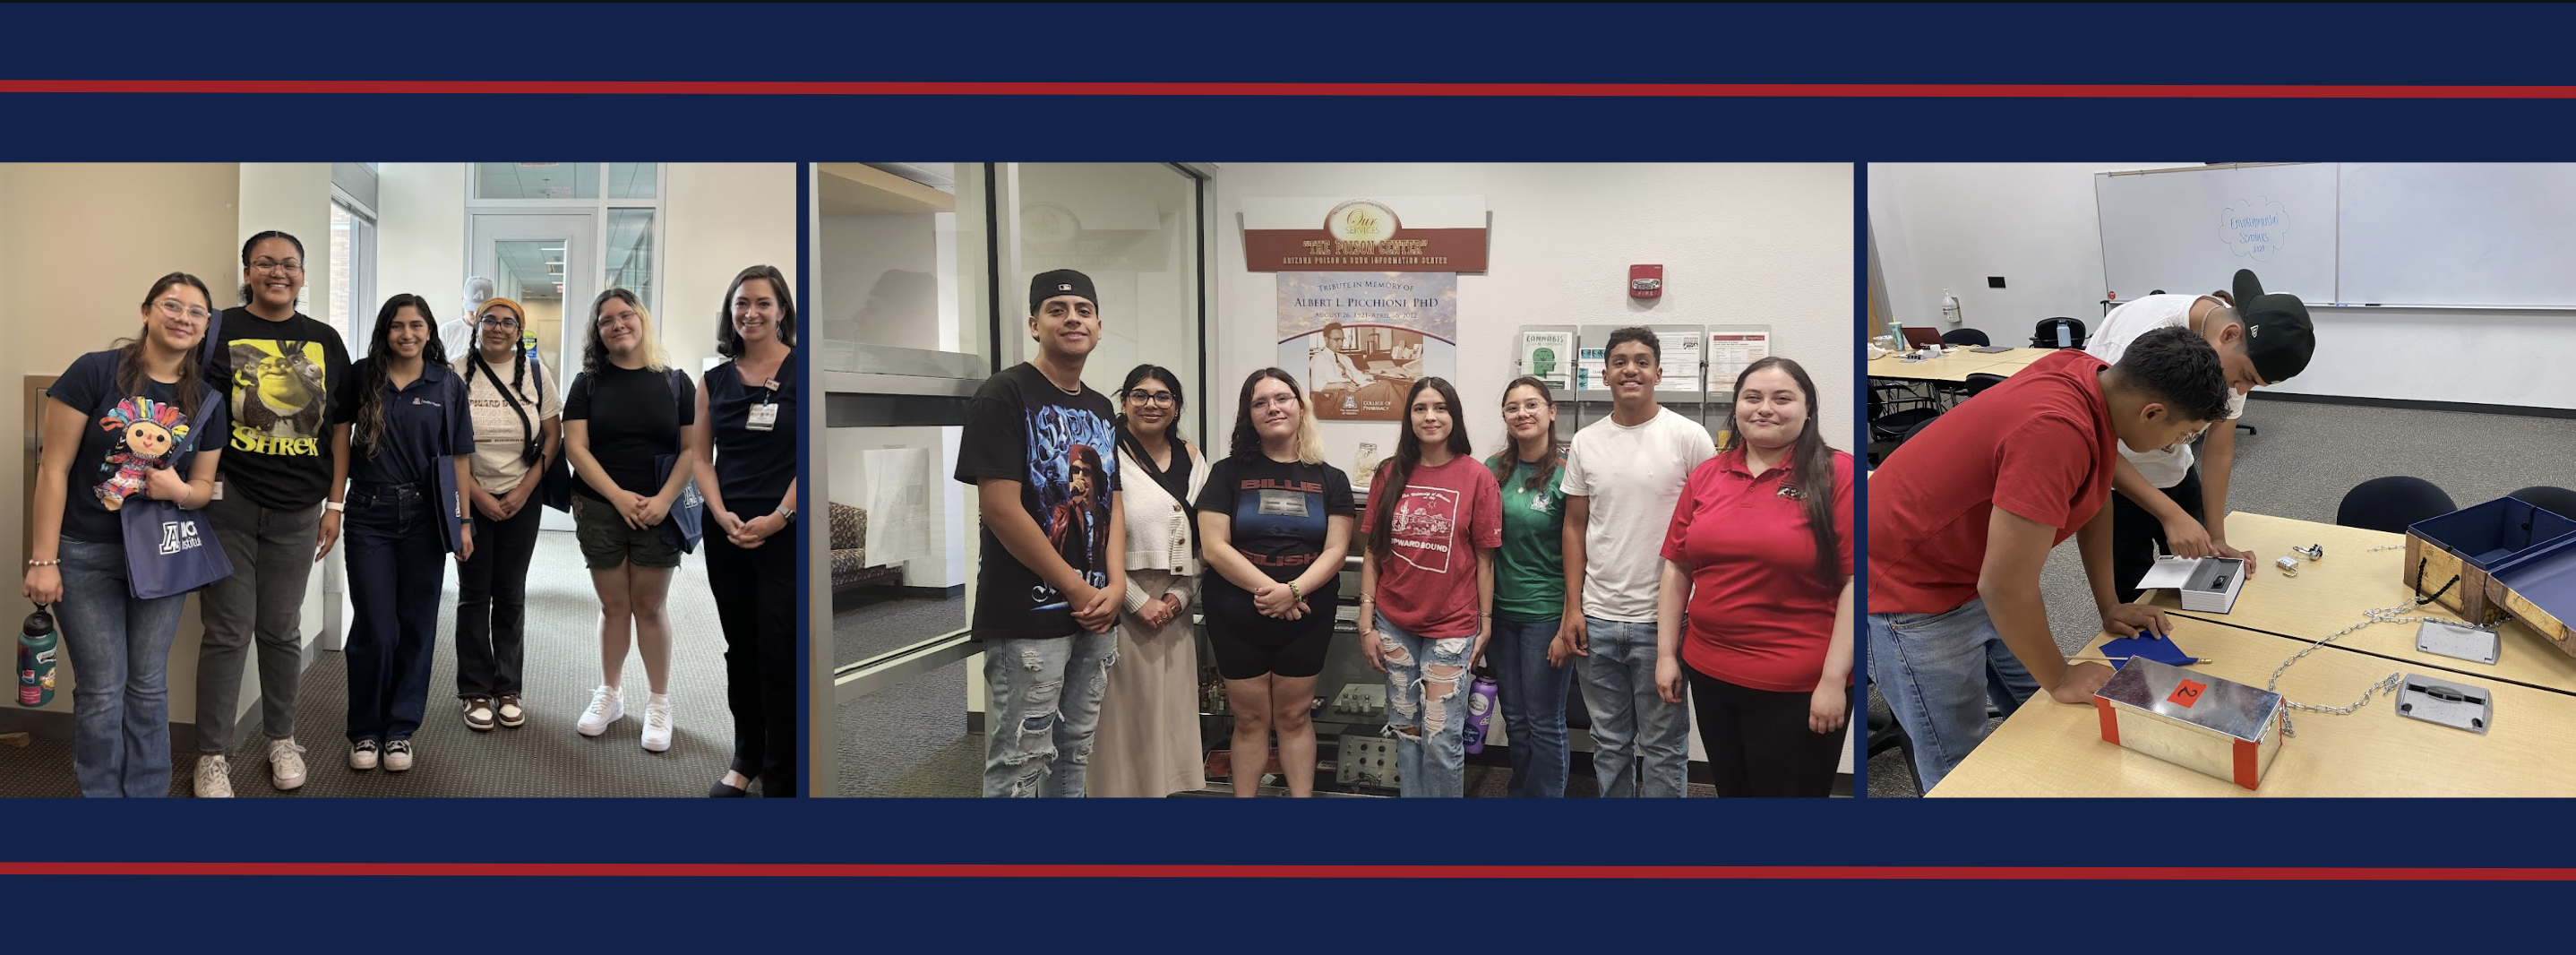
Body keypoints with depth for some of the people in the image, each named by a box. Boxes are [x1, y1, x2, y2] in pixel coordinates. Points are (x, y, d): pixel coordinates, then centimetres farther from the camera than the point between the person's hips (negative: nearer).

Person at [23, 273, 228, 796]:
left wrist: (180, 490, -17)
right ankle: (101, 795, 17)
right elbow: (54, 468, -11)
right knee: (102, 692, 1)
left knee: (149, 686, 11)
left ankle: (149, 793, 23)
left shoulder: (207, 401, 2)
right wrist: (43, 559, -13)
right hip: (86, 554, -3)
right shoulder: (94, 372, -11)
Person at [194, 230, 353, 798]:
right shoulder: (221, 331, -1)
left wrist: (334, 504, 5)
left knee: (282, 630, 13)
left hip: (297, 510, 2)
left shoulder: (325, 341, 7)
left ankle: (281, 740, 28)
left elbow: (340, 427, 9)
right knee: (228, 632, 2)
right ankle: (212, 755, 14)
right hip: (229, 501, -2)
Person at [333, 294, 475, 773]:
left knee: (416, 625, 6)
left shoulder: (448, 385, 3)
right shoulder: (361, 377, 2)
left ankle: (401, 729, 18)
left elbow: (459, 457, 4)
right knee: (374, 627, -1)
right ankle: (365, 730, 15)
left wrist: (464, 522, 1)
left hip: (424, 517, 1)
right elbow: (339, 436, 6)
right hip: (369, 514, -1)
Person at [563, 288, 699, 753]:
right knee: (613, 605, 7)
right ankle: (610, 695, 23)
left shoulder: (675, 382, 3)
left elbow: (693, 449, 1)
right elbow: (575, 447, -3)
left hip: (658, 511, -1)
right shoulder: (589, 382, 4)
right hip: (600, 509, 1)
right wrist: (619, 496, -14)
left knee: (649, 605, 3)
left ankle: (659, 703, 14)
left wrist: (664, 499, -12)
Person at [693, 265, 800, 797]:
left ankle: (781, 780, 8)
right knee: (740, 651, 14)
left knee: (779, 657, -2)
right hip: (726, 534, 5)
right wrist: (722, 515, -6)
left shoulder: (802, 371, -5)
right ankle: (746, 759, 30)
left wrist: (777, 518, -15)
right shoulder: (715, 380, 9)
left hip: (784, 534, -5)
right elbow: (701, 457, 9)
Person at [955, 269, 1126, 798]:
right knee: (1020, 762, -2)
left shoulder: (1101, 408, 14)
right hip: (1029, 616, -7)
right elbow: (1001, 508, -16)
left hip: (1096, 614, 7)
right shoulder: (1005, 394, -9)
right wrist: (1077, 590, -13)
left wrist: (1115, 584, -2)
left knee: (1074, 753, 15)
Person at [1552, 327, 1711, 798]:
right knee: (1608, 743, 16)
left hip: (1661, 619, -4)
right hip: (1598, 619, 4)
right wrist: (1573, 609, 4)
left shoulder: (1688, 437, -5)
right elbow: (1575, 526, 9)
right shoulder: (1585, 442, 6)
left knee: (1663, 745, 6)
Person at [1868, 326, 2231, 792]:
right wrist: (2060, 679, -14)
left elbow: (2096, 497, 11)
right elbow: (2004, 586, -31)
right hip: (1908, 589, -9)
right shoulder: (2057, 430, -35)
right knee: (1962, 772, 0)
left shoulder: (2093, 375, -8)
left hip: (1986, 575, 9)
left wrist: (2108, 606, 10)